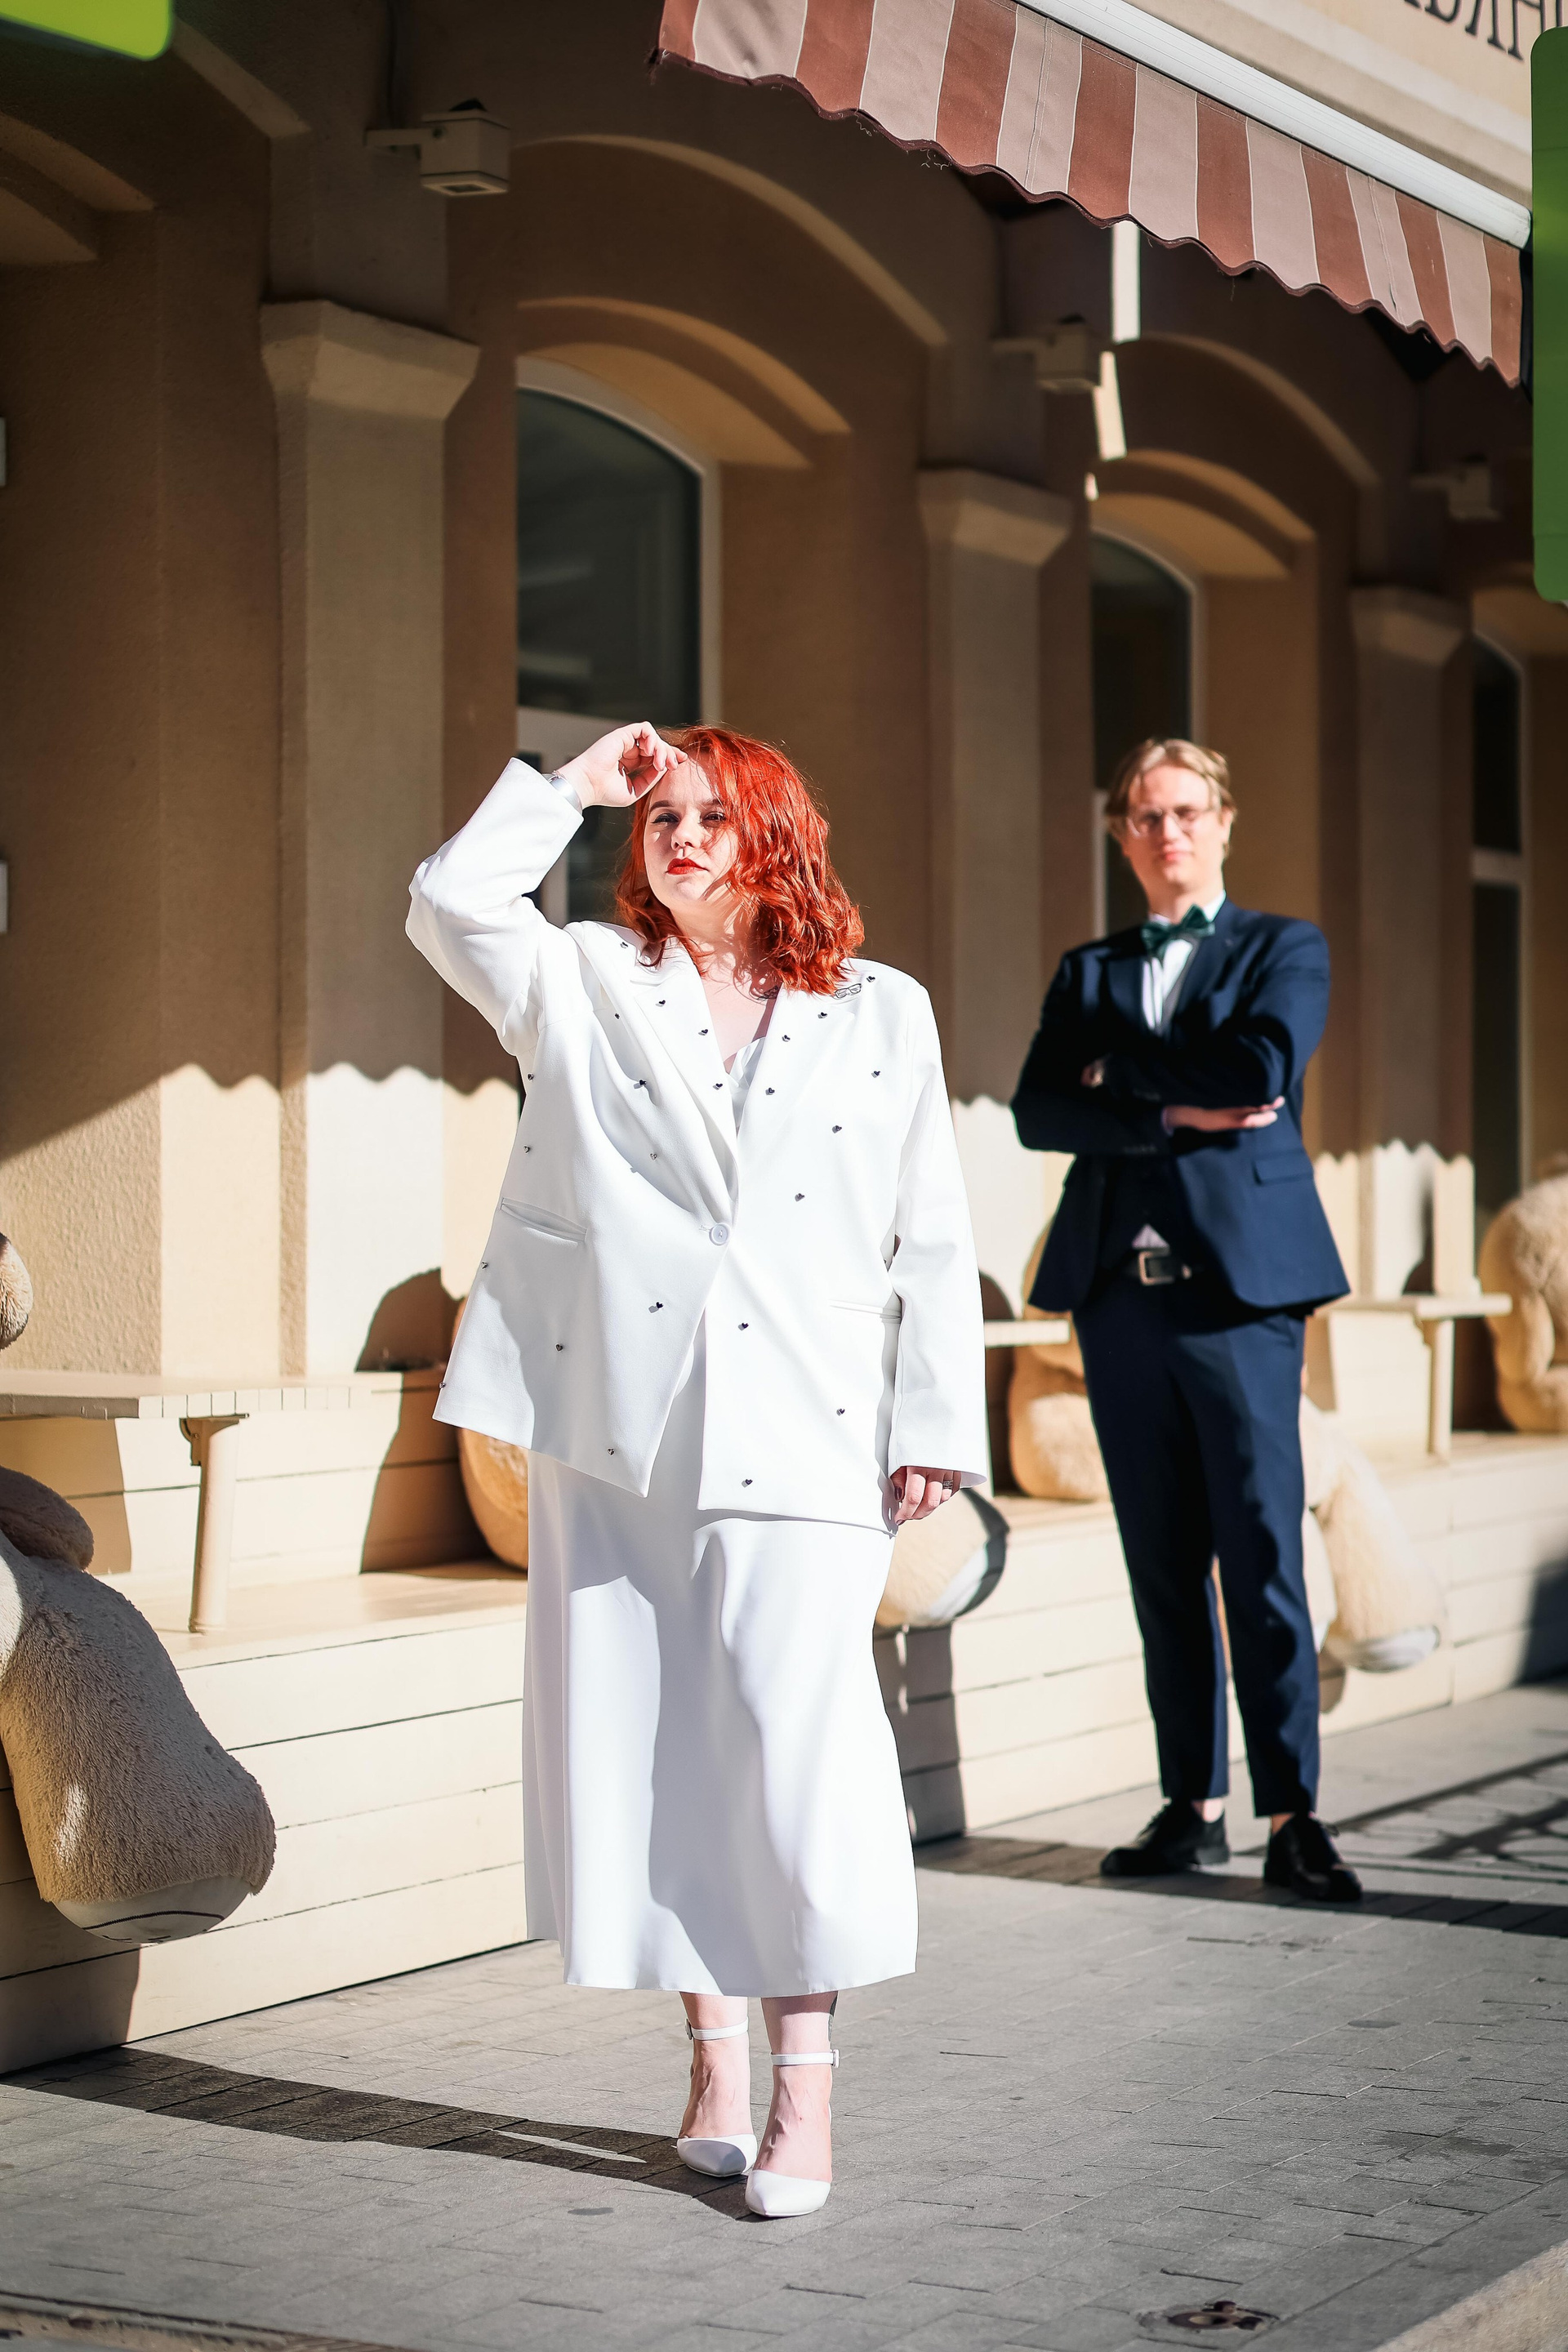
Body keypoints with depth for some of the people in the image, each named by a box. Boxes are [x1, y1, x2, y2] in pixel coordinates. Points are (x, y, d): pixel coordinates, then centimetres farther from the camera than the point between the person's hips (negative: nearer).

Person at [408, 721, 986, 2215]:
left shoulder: (879, 1015, 11)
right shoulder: (583, 988, 14)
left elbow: (930, 1241, 9)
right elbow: (449, 899, -3)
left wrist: (934, 1428, 3)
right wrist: (575, 786, 3)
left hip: (797, 1437, -2)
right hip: (611, 1429, 2)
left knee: (796, 1743, -11)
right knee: (638, 1740, 3)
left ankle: (803, 2089, -5)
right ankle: (714, 2058, 15)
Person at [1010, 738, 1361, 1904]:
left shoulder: (1285, 949, 8)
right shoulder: (1089, 972, 17)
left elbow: (1263, 1067, -12)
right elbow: (1039, 1110, 2)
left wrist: (1125, 1066, -1)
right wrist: (1175, 1112, -11)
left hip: (1239, 1285, -4)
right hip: (1121, 1292, 4)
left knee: (1263, 1558, -7)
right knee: (1164, 1567, 6)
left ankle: (1293, 1815, -4)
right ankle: (1193, 1807, 11)